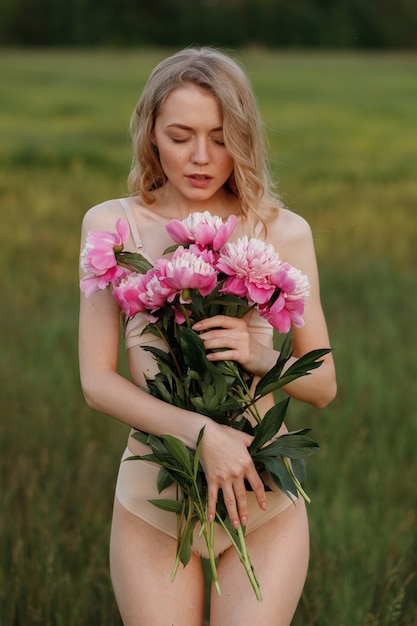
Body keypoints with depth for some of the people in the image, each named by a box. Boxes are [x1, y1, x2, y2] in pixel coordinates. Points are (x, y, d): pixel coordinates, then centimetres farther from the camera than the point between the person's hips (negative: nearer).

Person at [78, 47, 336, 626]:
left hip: (265, 503, 0)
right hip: (152, 502, 0)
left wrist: (261, 356, -17)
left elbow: (323, 385, 5)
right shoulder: (112, 225, -1)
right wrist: (201, 433, -22)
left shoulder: (284, 233, 0)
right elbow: (97, 382, -7)